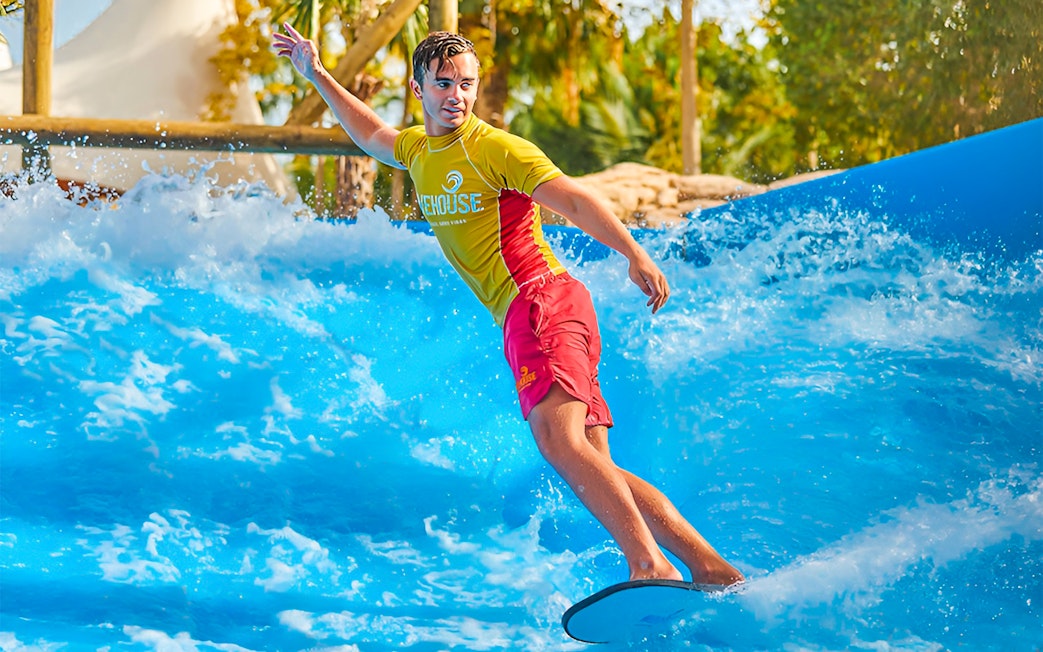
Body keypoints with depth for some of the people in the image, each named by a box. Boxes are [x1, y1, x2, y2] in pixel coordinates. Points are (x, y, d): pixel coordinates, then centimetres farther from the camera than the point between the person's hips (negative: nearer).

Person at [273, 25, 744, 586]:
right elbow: (371, 135, 43)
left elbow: (575, 202, -16)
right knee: (596, 472, -3)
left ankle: (650, 565, -43)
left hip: (542, 301, -8)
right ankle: (710, 566, -10)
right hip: (524, 319, 8)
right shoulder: (418, 149, 20)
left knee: (560, 442, -29)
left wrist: (635, 255, -30)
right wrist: (317, 77, 44)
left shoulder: (497, 149, -5)